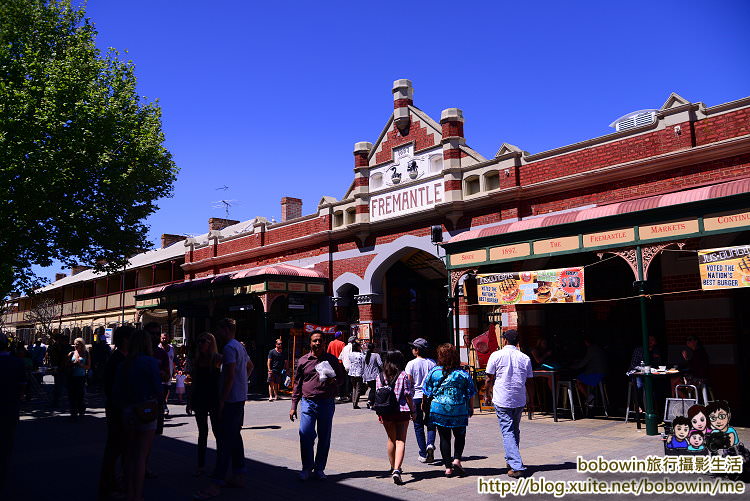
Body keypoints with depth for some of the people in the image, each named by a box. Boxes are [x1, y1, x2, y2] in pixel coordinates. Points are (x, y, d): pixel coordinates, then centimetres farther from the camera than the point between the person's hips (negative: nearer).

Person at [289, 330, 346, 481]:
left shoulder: (332, 360, 5)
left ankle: (319, 468, 21)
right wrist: (293, 406, 10)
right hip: (308, 402, 0)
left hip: (327, 403, 0)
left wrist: (334, 381, -11)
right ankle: (307, 468, 10)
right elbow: (297, 384, 12)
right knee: (305, 436, -7)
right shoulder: (303, 361, 6)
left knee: (324, 437, 6)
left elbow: (342, 377, 13)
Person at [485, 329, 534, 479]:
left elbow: (490, 378, -1)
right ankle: (512, 461, 30)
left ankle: (517, 467, -11)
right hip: (519, 400, 4)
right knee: (515, 431, 19)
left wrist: (488, 394, 16)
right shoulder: (525, 358, 4)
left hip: (502, 400, -4)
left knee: (507, 432, -2)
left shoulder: (496, 355, -4)